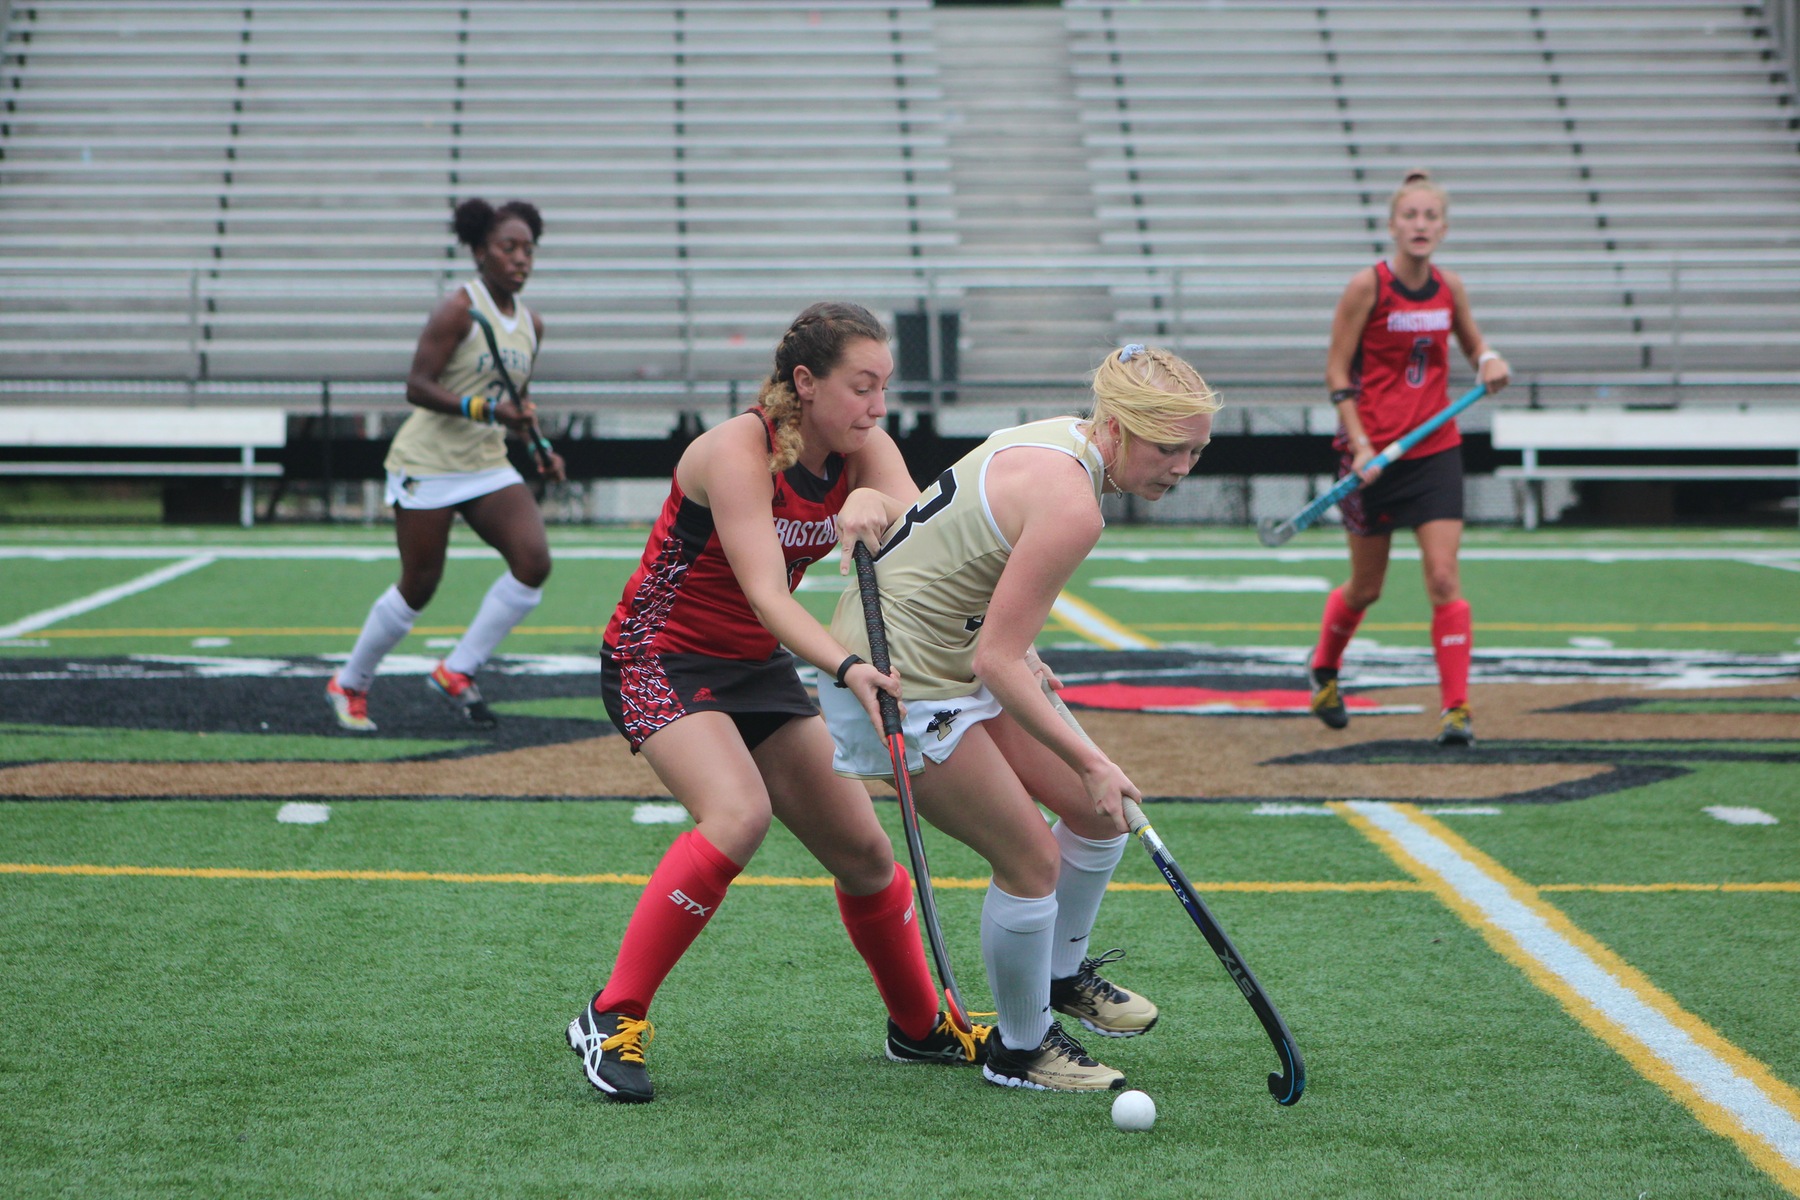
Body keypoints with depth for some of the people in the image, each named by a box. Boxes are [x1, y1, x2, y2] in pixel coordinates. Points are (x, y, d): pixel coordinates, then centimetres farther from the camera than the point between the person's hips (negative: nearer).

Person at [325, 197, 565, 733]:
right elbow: (417, 386, -20)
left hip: (488, 466, 7)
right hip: (429, 463, -6)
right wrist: (487, 409, -29)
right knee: (418, 587, 0)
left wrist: (541, 448, 7)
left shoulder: (531, 325, 9)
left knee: (534, 561, -14)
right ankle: (349, 685, 22)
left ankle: (457, 672, -1)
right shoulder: (460, 309, -14)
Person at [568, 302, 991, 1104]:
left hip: (754, 668, 7)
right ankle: (611, 1020, -24)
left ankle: (919, 1025, 28)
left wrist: (874, 502, -42)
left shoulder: (860, 452, -4)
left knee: (863, 849, 5)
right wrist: (846, 669, -48)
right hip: (659, 659, -7)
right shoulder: (738, 450, -24)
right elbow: (765, 595, -33)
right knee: (738, 814, -32)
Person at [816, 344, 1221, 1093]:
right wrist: (1088, 762, -24)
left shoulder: (1060, 439, 0)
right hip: (903, 679, -10)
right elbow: (995, 661, -28)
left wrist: (1021, 657, 13)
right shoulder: (1071, 505, -29)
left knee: (1099, 811, 13)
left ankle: (1062, 974, 35)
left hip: (962, 656, 10)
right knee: (1032, 860, -6)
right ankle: (1020, 1049, 14)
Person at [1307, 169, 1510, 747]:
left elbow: (1473, 342, 20)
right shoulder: (1368, 286, -11)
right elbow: (1337, 371, -7)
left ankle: (1456, 708, -6)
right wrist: (1360, 444, -15)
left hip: (1435, 450, 3)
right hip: (1374, 450, -3)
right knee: (1366, 586, 10)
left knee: (1444, 578, -9)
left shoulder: (1449, 287, 2)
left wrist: (1489, 360, -4)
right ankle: (1323, 667, 38)